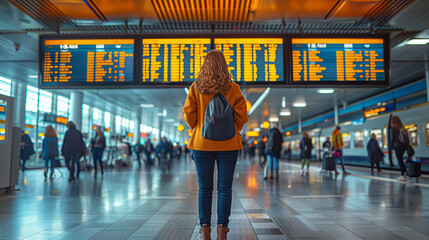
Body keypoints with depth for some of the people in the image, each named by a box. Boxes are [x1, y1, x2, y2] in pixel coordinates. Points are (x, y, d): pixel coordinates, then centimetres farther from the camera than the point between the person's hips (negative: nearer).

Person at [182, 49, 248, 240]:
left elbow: (189, 114, -1)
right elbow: (241, 115, -2)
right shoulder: (233, 88, -1)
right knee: (225, 188, 4)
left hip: (202, 143, 1)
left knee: (204, 188, 7)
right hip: (228, 144, 0)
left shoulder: (196, 88, 0)